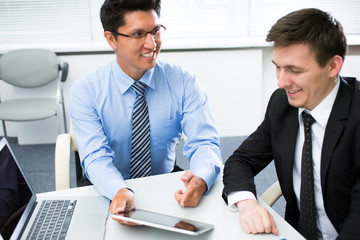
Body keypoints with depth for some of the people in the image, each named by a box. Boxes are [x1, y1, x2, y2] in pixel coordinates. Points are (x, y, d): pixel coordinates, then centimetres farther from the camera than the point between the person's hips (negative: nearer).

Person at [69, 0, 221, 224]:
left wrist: (201, 180, -36)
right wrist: (120, 192, -41)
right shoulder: (85, 92, -10)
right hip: (111, 192, -2)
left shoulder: (183, 82, -7)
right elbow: (96, 157, -19)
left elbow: (204, 143, -13)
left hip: (167, 188, 2)